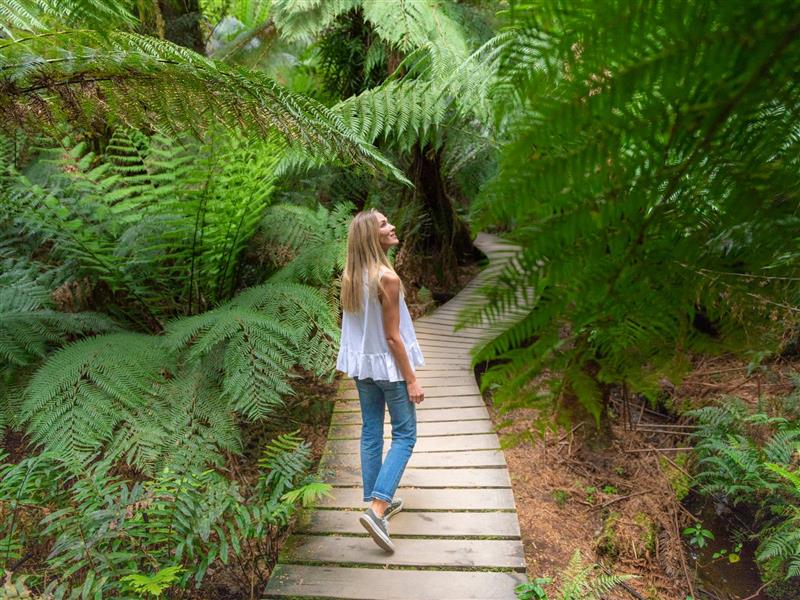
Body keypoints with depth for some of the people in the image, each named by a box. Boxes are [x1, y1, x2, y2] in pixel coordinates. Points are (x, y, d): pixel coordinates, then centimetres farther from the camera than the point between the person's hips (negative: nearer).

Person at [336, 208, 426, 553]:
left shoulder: (350, 276, 0)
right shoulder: (387, 278, -23)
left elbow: (353, 325, 9)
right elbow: (392, 336, -20)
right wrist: (412, 380, -13)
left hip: (362, 366, 7)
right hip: (388, 365, -7)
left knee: (371, 432, 16)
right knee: (405, 435, 6)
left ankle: (378, 501, 29)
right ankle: (377, 509, -1)